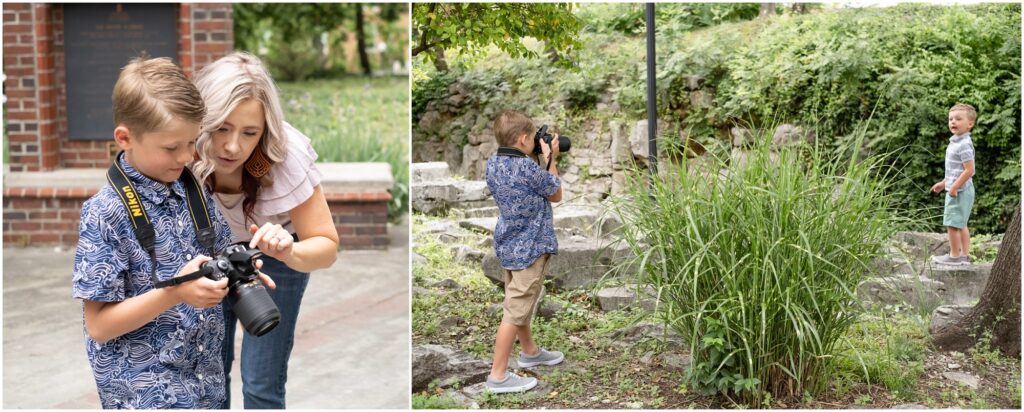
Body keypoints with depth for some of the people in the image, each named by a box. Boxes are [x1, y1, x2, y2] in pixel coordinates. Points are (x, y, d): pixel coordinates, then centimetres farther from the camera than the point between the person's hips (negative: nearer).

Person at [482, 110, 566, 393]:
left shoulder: (492, 164, 2)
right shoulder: (527, 167, -23)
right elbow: (556, 195, -7)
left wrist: (540, 161, 10)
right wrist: (550, 160, 1)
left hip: (509, 244, 9)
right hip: (530, 246, -9)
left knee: (519, 302, 24)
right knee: (516, 309, -4)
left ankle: (529, 351, 45)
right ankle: (498, 376, -1)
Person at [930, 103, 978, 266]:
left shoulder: (964, 145, -19)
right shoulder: (956, 142, 11)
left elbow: (969, 170, -23)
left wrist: (954, 187, -20)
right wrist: (944, 183, 24)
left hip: (959, 191, -10)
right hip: (959, 189, 10)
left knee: (952, 223, -4)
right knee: (961, 224, 15)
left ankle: (954, 256, 4)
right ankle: (965, 255, 22)